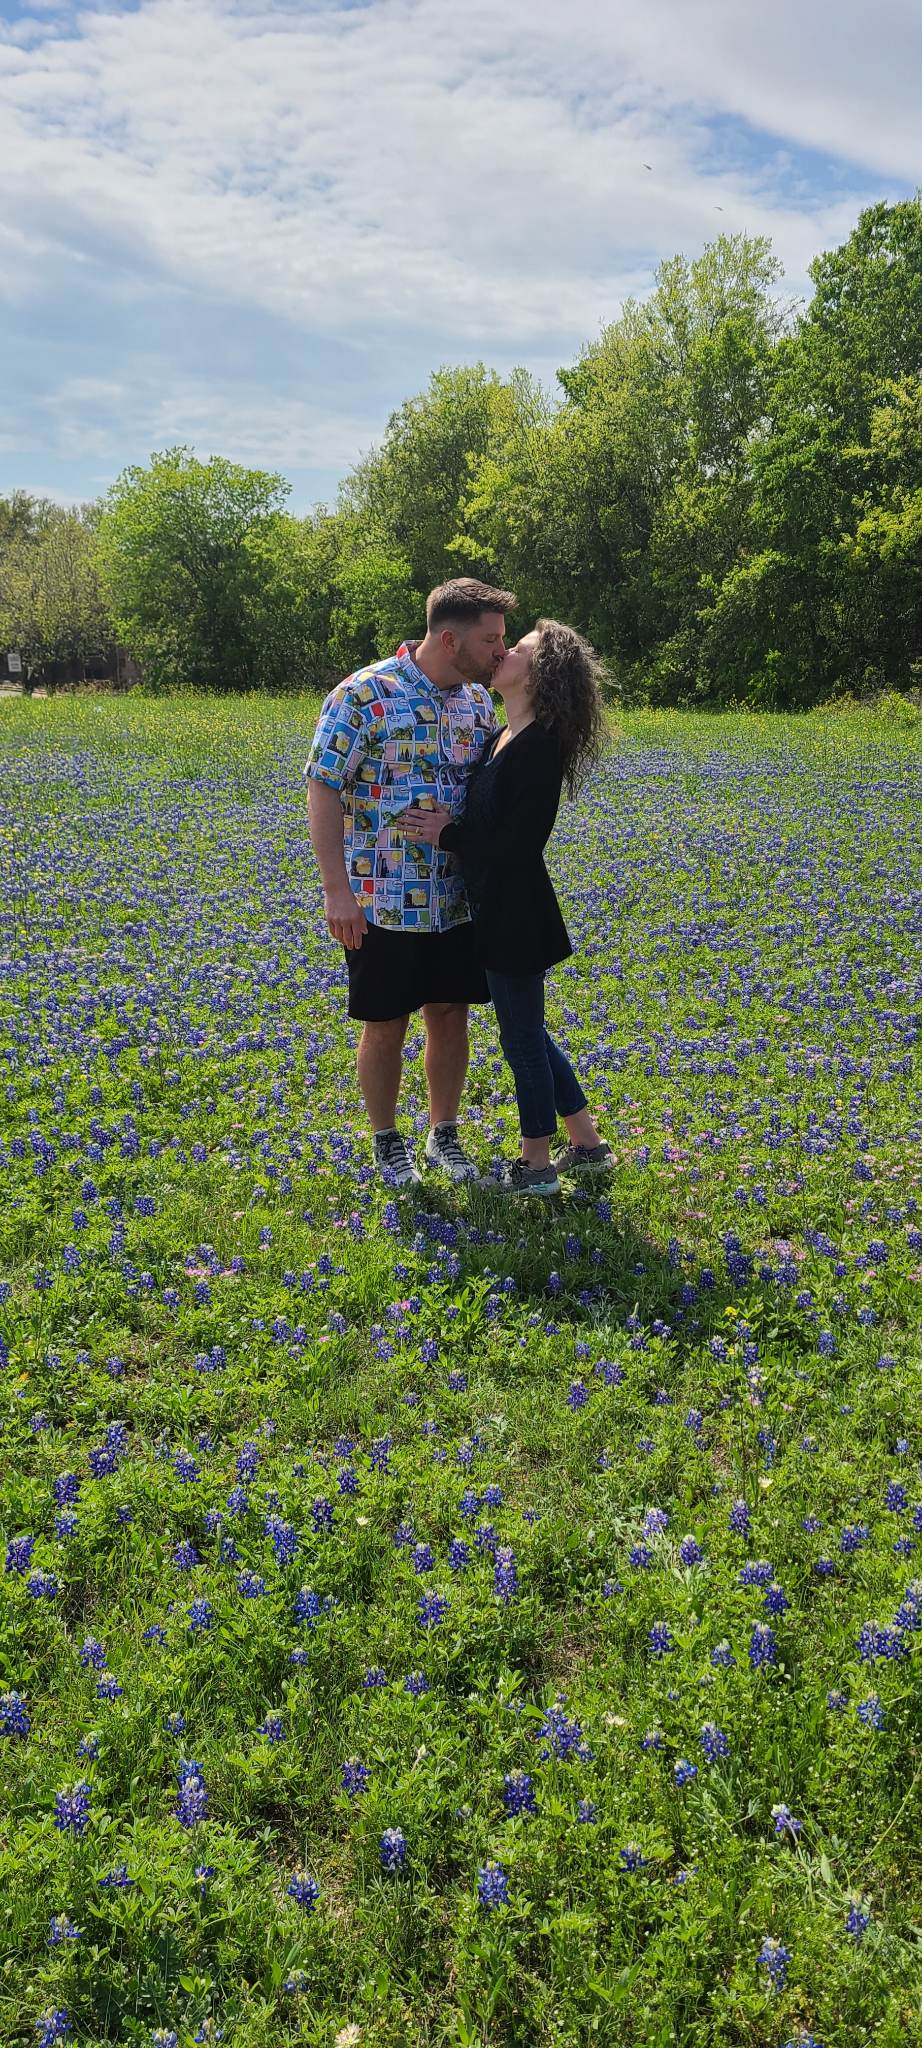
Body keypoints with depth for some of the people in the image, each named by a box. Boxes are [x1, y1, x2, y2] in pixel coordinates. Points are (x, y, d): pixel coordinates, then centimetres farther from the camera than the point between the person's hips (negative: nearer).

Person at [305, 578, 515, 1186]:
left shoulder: (479, 701, 5)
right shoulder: (364, 695, -13)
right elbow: (323, 789, -13)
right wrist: (338, 890, -18)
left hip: (458, 900, 5)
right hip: (384, 901, -5)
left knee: (450, 1015, 13)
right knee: (385, 1024, 7)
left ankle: (444, 1133, 31)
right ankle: (387, 1140, 26)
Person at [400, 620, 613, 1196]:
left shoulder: (541, 744, -21)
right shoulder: (503, 737, 8)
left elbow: (520, 844, -24)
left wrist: (448, 835, -15)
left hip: (515, 911, -10)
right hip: (497, 908, 10)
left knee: (523, 1036, 4)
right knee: (527, 1032, 19)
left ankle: (537, 1167, 21)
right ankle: (587, 1145, 32)